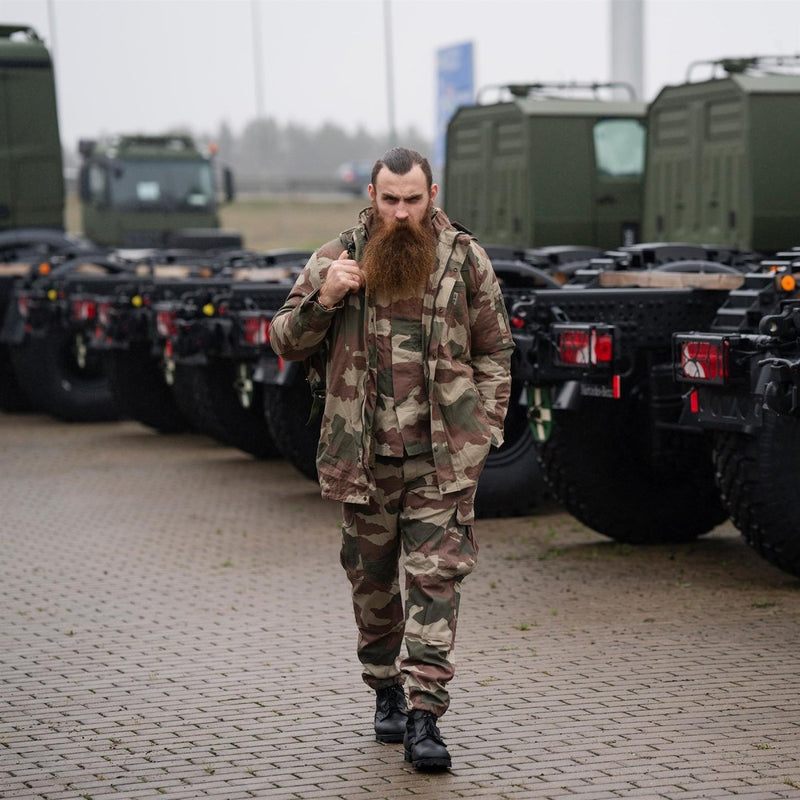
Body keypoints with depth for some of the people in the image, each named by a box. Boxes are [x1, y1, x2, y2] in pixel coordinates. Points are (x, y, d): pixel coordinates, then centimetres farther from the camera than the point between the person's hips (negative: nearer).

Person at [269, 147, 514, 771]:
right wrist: (322, 299, -14)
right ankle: (387, 691, 32)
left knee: (436, 580, -8)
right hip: (364, 456, 2)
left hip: (442, 458, -2)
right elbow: (285, 341, 4)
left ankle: (424, 717, -9)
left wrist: (484, 427, 1)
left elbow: (494, 351, 10)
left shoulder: (465, 259, 3)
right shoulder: (338, 258, 3)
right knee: (373, 580, 13)